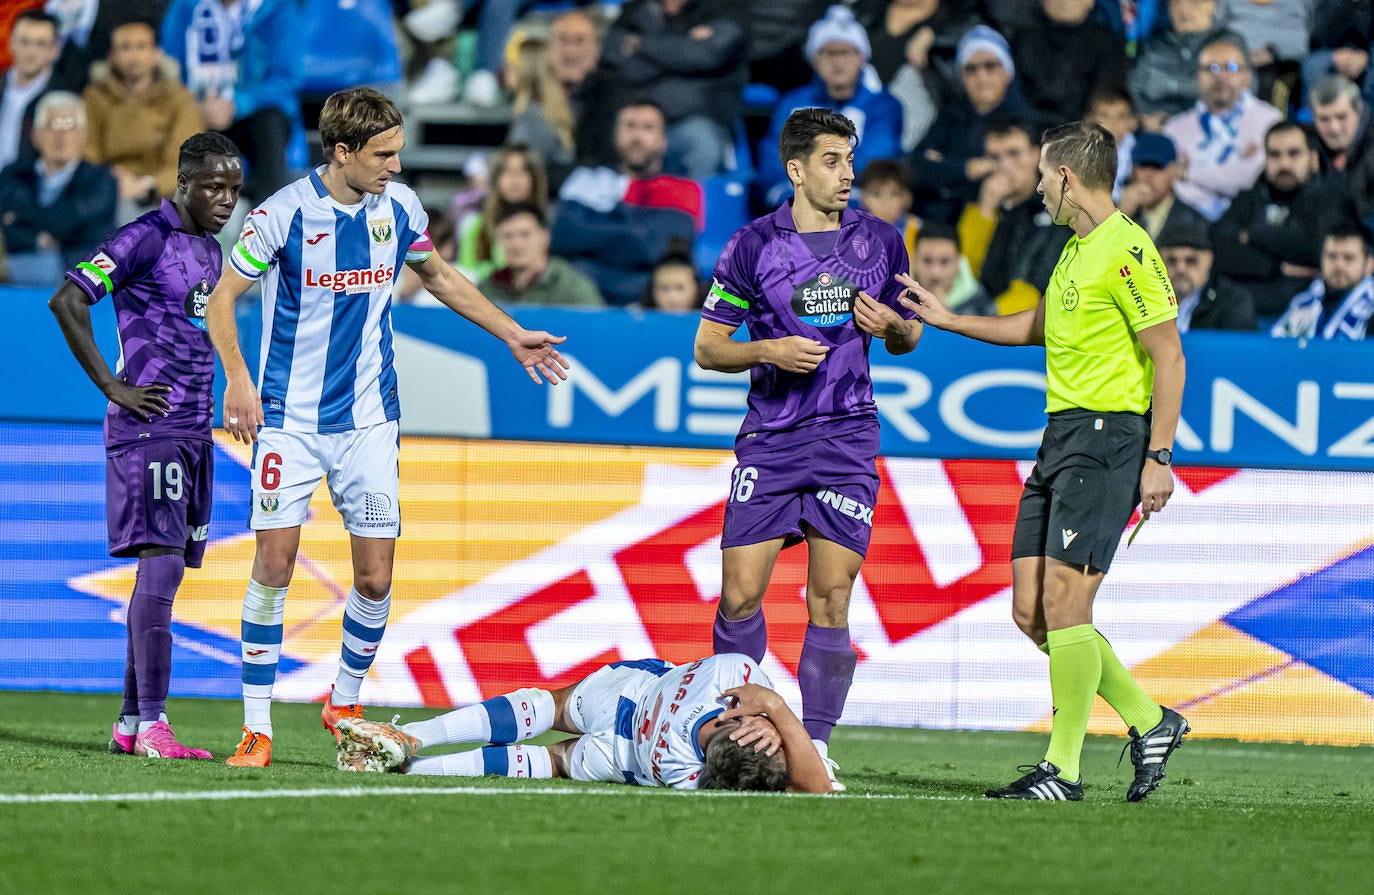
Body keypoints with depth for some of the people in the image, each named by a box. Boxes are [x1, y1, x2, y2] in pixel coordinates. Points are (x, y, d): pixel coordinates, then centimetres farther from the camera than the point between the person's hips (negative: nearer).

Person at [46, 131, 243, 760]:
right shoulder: (144, 239, -10)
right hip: (148, 426, -9)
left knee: (164, 572, 8)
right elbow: (66, 302, -17)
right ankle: (152, 725, -18)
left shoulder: (209, 248, 18)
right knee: (161, 565, -15)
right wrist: (114, 388, -16)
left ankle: (129, 724, 12)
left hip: (194, 431, 9)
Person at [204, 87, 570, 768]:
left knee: (375, 578, -2)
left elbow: (440, 278, 20)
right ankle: (257, 726, 0)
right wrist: (237, 379, -19)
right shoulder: (283, 214, -12)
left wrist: (511, 335, 20)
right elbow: (223, 298, -5)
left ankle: (344, 703, 20)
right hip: (290, 421, -3)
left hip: (368, 420, 3)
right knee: (274, 563, -9)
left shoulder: (399, 207, 1)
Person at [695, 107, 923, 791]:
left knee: (830, 600, -5)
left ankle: (815, 744, 0)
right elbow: (707, 348, 4)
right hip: (770, 438, -1)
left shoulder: (881, 243, 6)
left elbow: (908, 339, 18)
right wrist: (770, 351, -13)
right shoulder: (753, 246, 0)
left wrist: (891, 326, -5)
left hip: (848, 438, 1)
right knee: (740, 595, -5)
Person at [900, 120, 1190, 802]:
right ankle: (1149, 722, 17)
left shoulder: (1127, 252, -13)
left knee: (1063, 601, -12)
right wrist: (946, 319, 33)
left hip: (1107, 438, -10)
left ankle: (1063, 770, -7)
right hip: (1060, 436, 10)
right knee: (1032, 611, 6)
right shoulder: (1075, 250, 17)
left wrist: (1158, 458, -19)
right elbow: (1038, 328, 34)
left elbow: (1169, 357, -15)